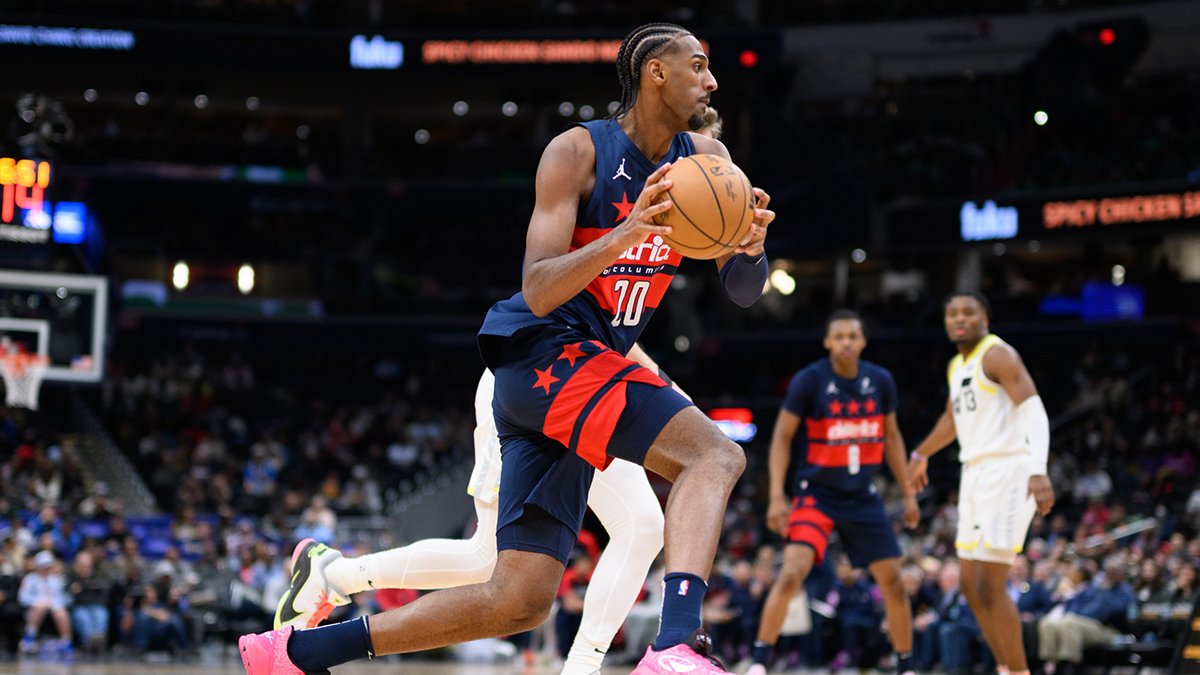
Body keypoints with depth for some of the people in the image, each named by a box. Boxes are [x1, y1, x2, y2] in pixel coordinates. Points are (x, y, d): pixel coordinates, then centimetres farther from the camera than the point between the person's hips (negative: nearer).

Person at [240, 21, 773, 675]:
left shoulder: (705, 159, 9)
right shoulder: (577, 151, -11)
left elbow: (743, 291, 9)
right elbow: (538, 292, -19)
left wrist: (750, 243, -14)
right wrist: (624, 236, -34)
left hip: (589, 363, 8)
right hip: (546, 351, -8)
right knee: (714, 453, -25)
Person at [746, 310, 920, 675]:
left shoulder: (881, 381, -1)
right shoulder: (809, 381, -12)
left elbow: (892, 437, 13)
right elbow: (782, 437, -7)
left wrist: (908, 494, 12)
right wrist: (777, 497, -15)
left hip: (863, 497, 4)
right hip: (817, 493, -4)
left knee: (893, 583, 3)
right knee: (791, 574, -22)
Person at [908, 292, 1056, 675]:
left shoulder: (997, 355, -10)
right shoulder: (957, 366, 17)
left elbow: (1034, 410, -21)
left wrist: (1039, 470, -35)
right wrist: (921, 454, 50)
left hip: (1007, 471, -9)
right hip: (975, 473, 9)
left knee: (990, 587, -14)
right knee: (972, 586, 10)